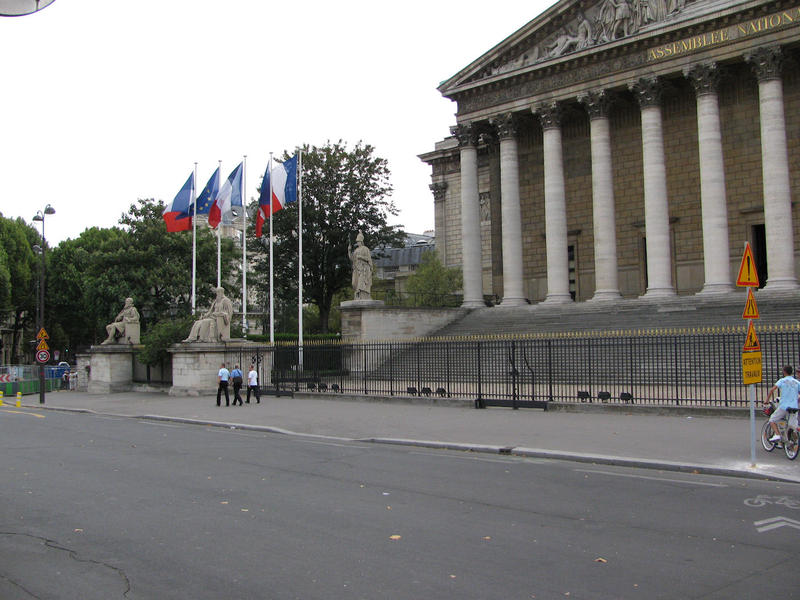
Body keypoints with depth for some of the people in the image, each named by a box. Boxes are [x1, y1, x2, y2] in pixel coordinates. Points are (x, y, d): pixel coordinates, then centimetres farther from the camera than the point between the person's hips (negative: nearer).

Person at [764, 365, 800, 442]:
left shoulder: (782, 380, 0)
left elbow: (772, 389, -11)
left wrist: (767, 400, -2)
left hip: (784, 406, -4)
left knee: (772, 420, 11)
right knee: (793, 426, 12)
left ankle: (777, 435, -8)